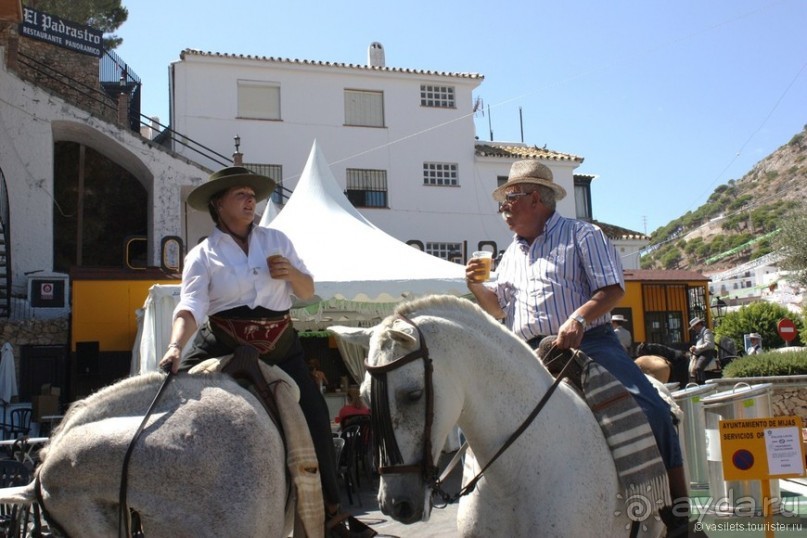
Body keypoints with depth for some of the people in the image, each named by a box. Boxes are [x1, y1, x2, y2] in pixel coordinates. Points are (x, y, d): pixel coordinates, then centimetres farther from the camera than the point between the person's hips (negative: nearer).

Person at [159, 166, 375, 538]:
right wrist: (175, 347, -35)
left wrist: (291, 273, -10)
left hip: (280, 349, 2)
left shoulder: (276, 240, 9)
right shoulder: (203, 254, -1)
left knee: (315, 422, 0)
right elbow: (190, 308, -16)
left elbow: (308, 292, 12)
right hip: (223, 350, -2)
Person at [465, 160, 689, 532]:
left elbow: (613, 288, -6)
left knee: (650, 410, -21)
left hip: (589, 344, -5)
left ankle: (679, 511, -7)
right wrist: (477, 286, 8)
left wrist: (578, 318, -23)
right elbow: (498, 308, 28)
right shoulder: (512, 253, 23)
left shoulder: (581, 234, 4)